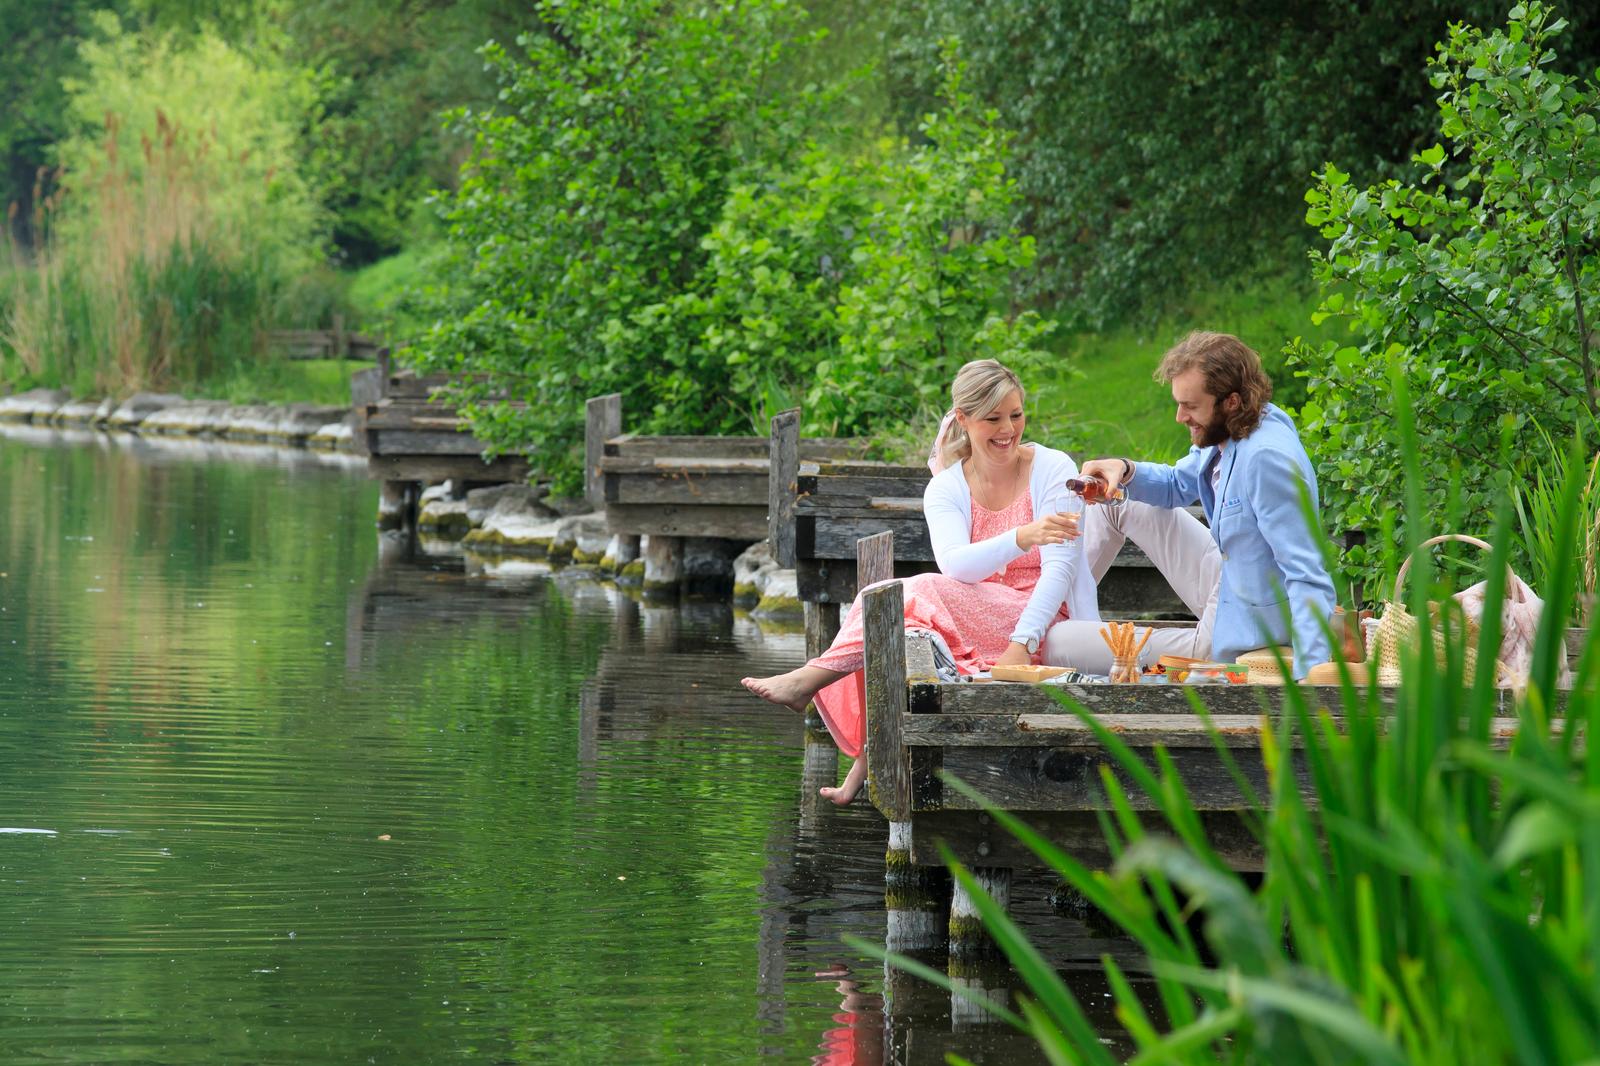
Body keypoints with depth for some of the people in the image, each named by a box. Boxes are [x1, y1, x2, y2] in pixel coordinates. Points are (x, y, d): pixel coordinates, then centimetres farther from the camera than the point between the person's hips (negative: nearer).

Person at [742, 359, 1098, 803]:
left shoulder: (1052, 468, -3)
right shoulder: (946, 489, 5)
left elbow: (1060, 566, -12)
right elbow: (954, 563, -14)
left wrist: (1021, 644, -26)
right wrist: (1021, 539, -35)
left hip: (1043, 624, -4)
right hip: (975, 620, 4)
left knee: (922, 594, -28)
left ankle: (811, 680, -26)